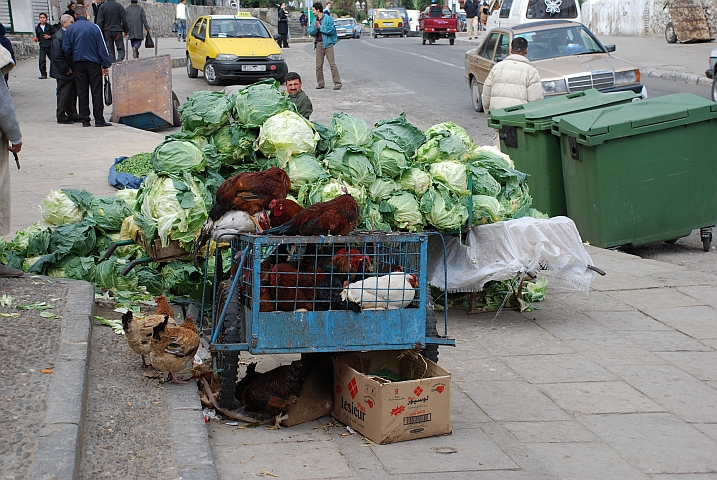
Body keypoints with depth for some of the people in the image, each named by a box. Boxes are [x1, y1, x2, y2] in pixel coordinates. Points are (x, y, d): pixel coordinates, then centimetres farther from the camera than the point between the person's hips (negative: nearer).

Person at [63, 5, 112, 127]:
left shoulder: (70, 29, 0)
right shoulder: (94, 27, -8)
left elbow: (66, 48, 1)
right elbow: (102, 47, -7)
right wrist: (106, 65, -2)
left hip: (78, 63, 3)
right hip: (93, 63, -3)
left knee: (82, 92, 9)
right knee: (96, 92, 0)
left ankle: (85, 120, 9)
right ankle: (99, 120, -2)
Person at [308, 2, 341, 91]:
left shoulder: (328, 18, -3)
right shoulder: (315, 21, 16)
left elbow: (331, 30, -15)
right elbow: (310, 32, 9)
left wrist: (320, 27, -9)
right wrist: (315, 27, -9)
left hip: (327, 43, -6)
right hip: (318, 44, 6)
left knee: (332, 64, -10)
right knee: (318, 65, 5)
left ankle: (337, 83, -10)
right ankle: (320, 83, 13)